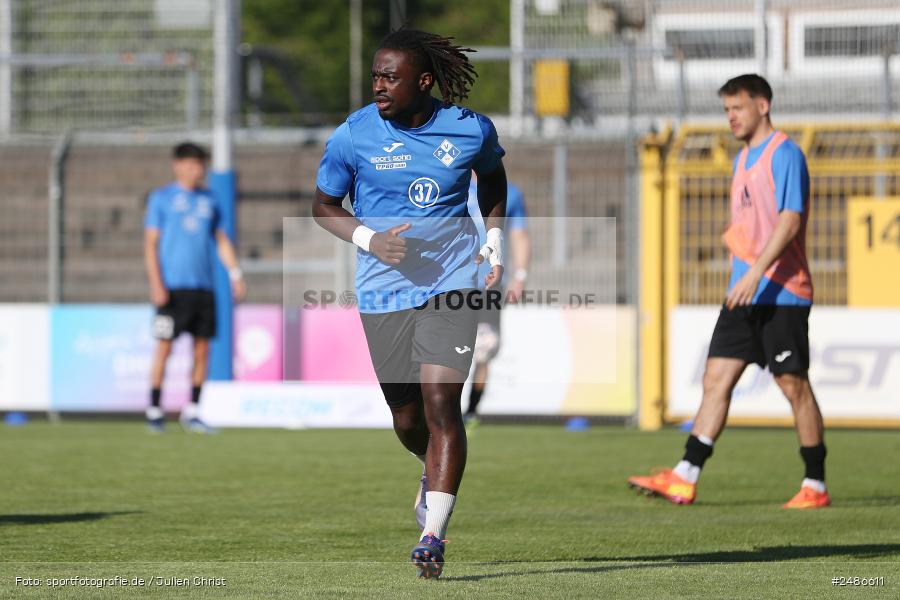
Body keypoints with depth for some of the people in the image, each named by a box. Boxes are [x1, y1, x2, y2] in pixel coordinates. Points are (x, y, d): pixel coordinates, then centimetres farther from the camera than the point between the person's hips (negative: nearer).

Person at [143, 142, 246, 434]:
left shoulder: (208, 200, 15)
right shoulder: (161, 198, 2)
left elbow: (221, 240, 20)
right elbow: (151, 242, -2)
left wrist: (235, 274, 8)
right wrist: (156, 284, -12)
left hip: (203, 287, 5)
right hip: (172, 286, -5)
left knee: (202, 349, 3)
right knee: (164, 347, -5)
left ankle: (192, 412, 10)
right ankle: (154, 411, 3)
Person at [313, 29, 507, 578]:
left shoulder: (471, 130, -2)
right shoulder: (353, 136, -6)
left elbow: (493, 175, 20)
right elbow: (324, 206, 6)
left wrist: (496, 238, 9)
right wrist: (368, 239, -11)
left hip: (452, 282, -1)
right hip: (385, 289, 1)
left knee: (441, 401, -15)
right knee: (407, 418, 9)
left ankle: (433, 536, -10)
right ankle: (435, 471, 46)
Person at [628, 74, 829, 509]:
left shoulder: (784, 154, -10)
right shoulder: (743, 159, 18)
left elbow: (790, 220, -20)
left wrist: (757, 273, -26)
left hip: (781, 293, -9)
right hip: (744, 294, 9)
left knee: (794, 385, -3)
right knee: (716, 380, 1)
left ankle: (815, 487, 5)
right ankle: (684, 480, -3)